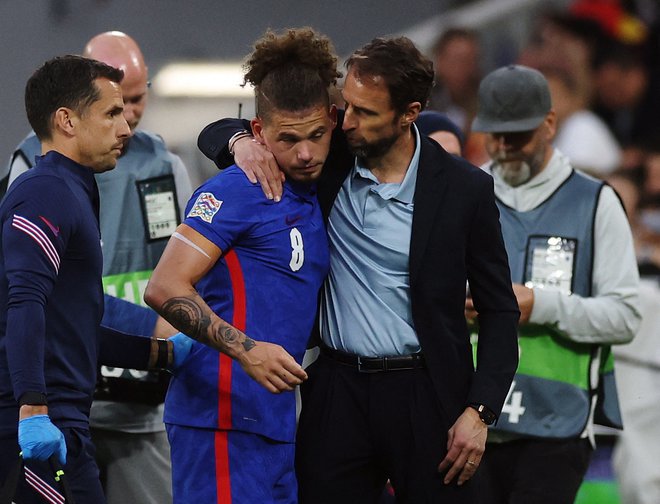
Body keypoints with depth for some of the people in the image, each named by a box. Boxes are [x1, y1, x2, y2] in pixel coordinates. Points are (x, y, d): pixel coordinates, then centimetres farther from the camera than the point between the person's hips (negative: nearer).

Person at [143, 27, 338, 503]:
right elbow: (165, 288, -17)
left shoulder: (316, 196, 14)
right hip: (225, 416, -9)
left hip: (275, 423, 9)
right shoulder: (236, 191, -10)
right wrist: (246, 350, -27)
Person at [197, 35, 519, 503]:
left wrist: (479, 411, -9)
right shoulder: (328, 157, 1)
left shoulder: (464, 188, -5)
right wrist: (242, 142, -14)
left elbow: (499, 308, 0)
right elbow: (216, 134, 12)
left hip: (426, 395, -2)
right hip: (338, 394, 2)